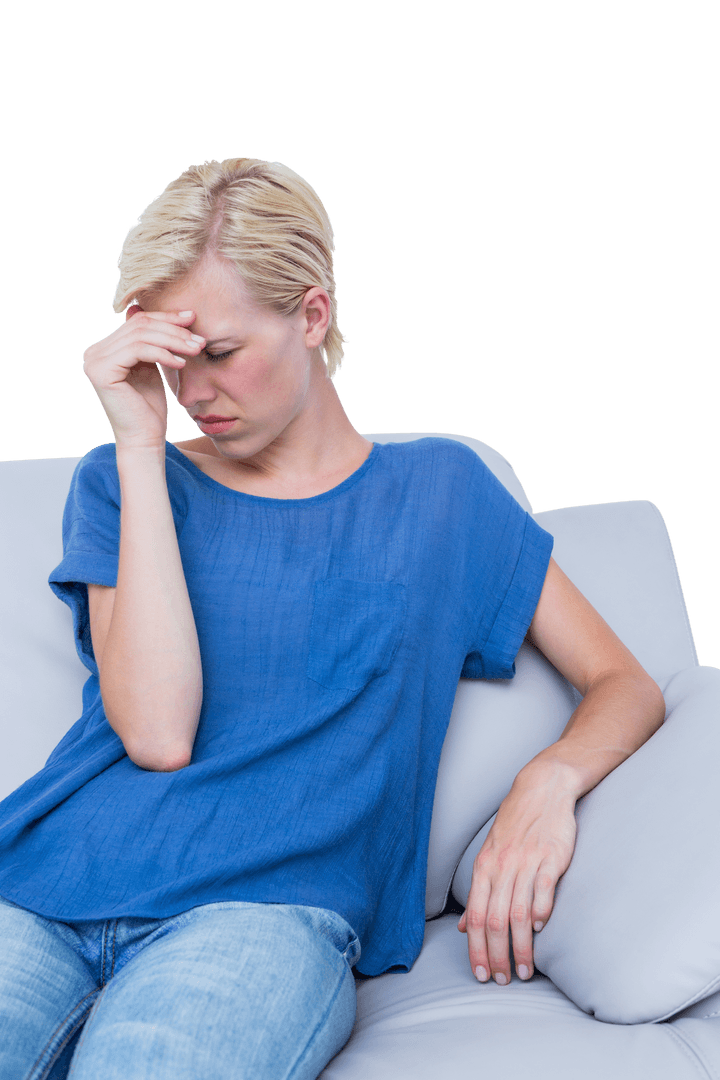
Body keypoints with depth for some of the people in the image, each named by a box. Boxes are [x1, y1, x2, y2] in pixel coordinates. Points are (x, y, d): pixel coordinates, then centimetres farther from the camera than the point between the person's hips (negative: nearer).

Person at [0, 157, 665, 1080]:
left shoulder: (437, 489, 15)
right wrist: (140, 443, -3)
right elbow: (155, 732, -4)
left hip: (267, 905, -1)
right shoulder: (123, 480, 14)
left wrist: (546, 780, -10)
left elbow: (625, 685, 14)